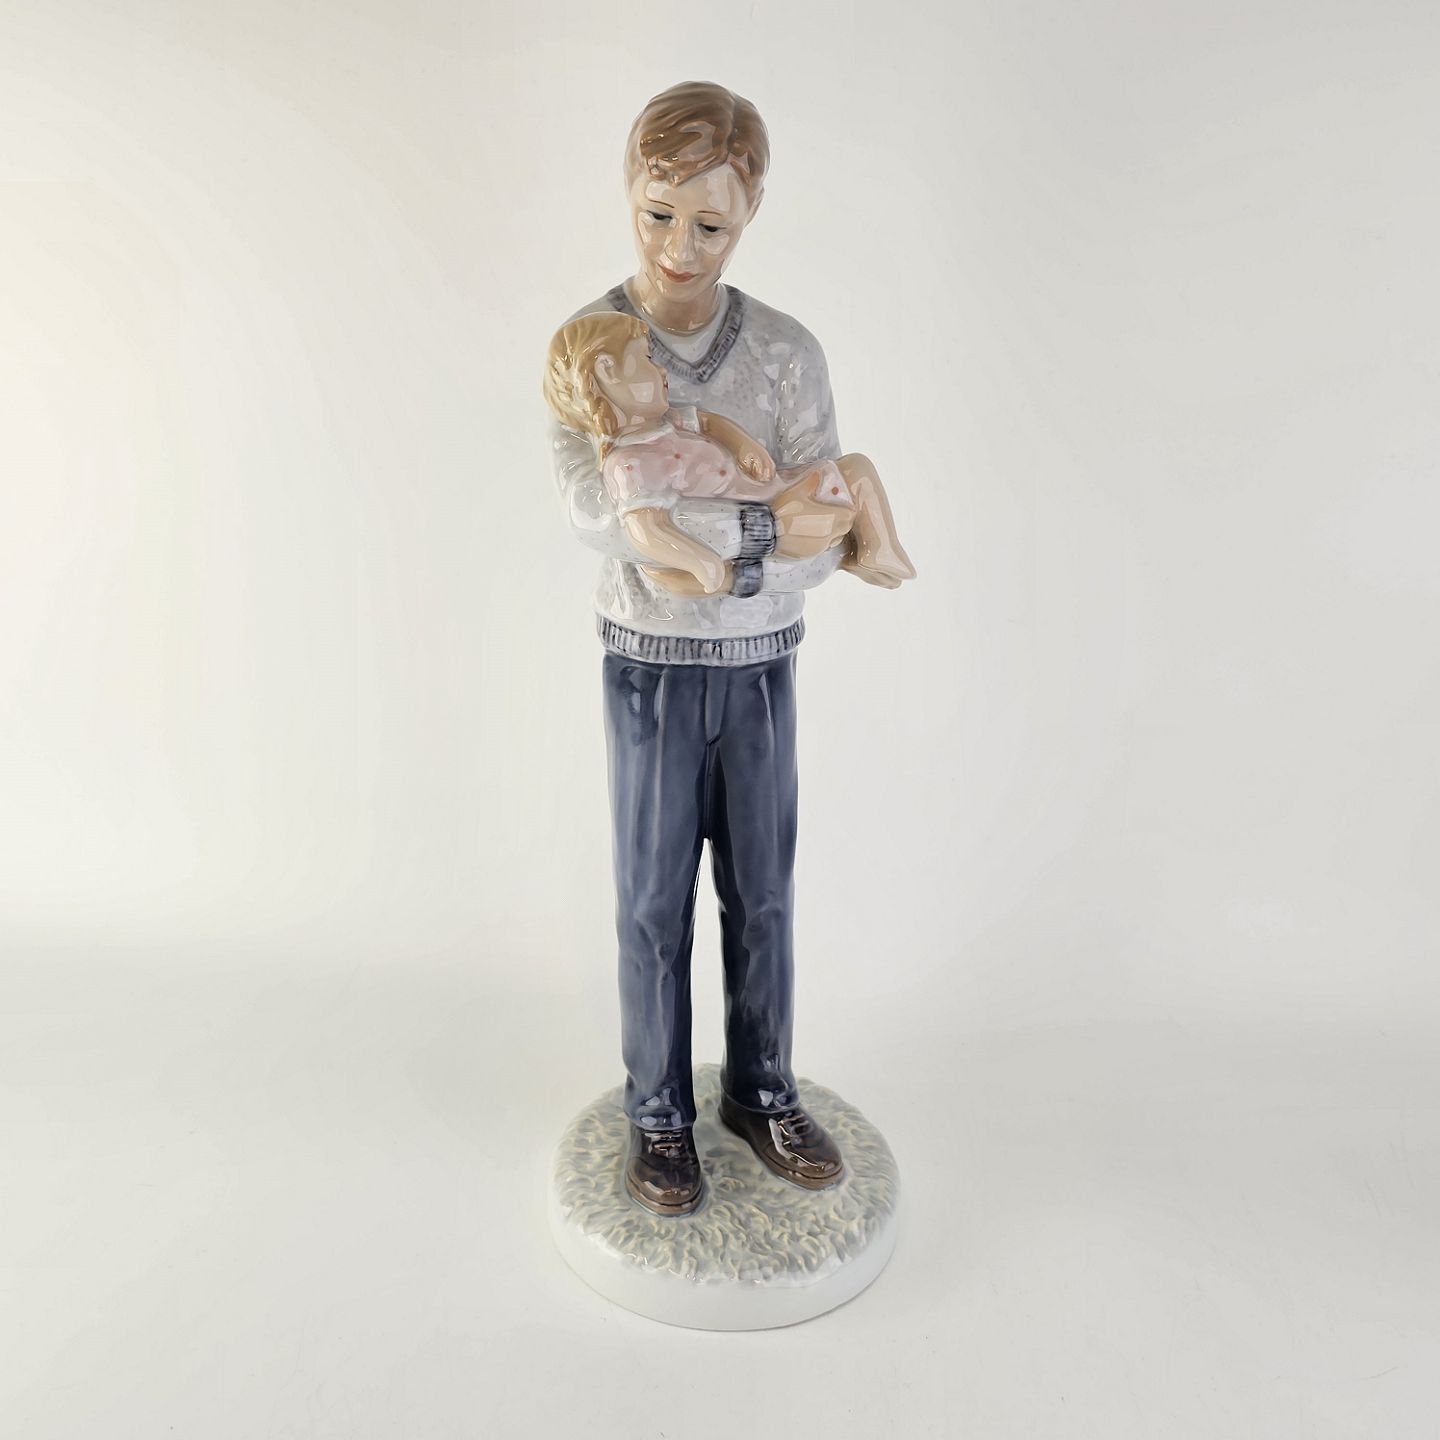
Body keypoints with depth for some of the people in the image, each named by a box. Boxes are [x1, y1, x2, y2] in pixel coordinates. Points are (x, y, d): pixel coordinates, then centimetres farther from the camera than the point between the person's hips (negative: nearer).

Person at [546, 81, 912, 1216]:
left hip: (759, 664, 2)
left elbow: (823, 549, -11)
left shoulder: (787, 353, -5)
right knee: (656, 903, 9)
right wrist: (762, 529, -25)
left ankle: (763, 1092, 34)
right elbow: (597, 508, -22)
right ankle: (660, 1113, 29)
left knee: (763, 893, 13)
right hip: (648, 666, -1)